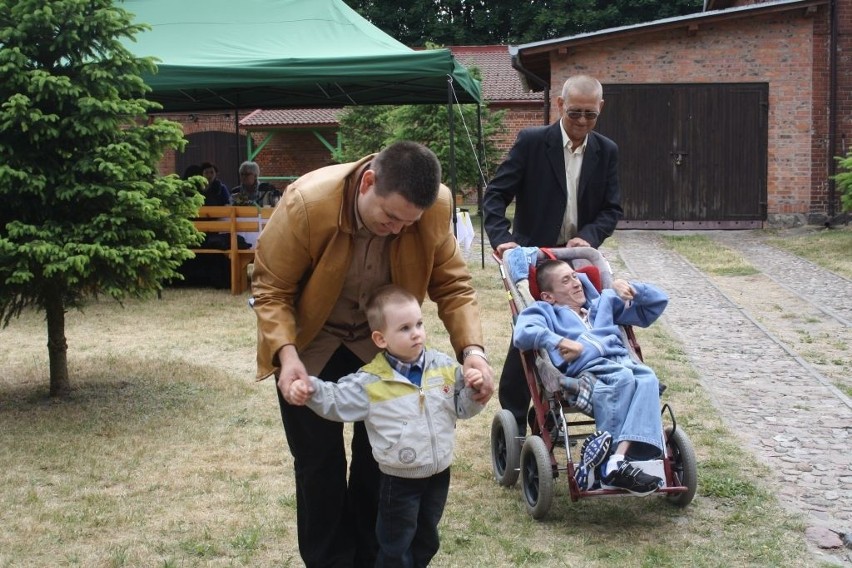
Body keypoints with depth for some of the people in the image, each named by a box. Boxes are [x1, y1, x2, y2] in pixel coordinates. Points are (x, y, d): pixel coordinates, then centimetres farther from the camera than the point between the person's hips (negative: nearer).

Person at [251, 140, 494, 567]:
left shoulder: (435, 208, -24)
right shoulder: (306, 202, -32)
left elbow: (452, 284, -13)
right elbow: (270, 289, -21)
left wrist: (471, 348, -29)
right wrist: (286, 353, -36)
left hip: (380, 343, 3)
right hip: (311, 347, -2)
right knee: (319, 460, 3)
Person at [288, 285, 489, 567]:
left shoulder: (445, 367, -4)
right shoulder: (370, 382, -14)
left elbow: (462, 408, 5)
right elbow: (336, 401, -8)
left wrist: (474, 391, -15)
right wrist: (311, 390, -25)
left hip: (439, 474, 4)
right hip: (399, 480, -4)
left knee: (427, 540, 22)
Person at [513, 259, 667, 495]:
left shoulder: (603, 303, 38)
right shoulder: (546, 311, 22)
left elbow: (657, 302, 41)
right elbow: (523, 333, -2)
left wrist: (632, 289, 22)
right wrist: (559, 341, -13)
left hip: (624, 363, 4)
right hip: (587, 370, -4)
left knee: (647, 378, -30)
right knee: (622, 378, -35)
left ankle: (618, 461, -43)